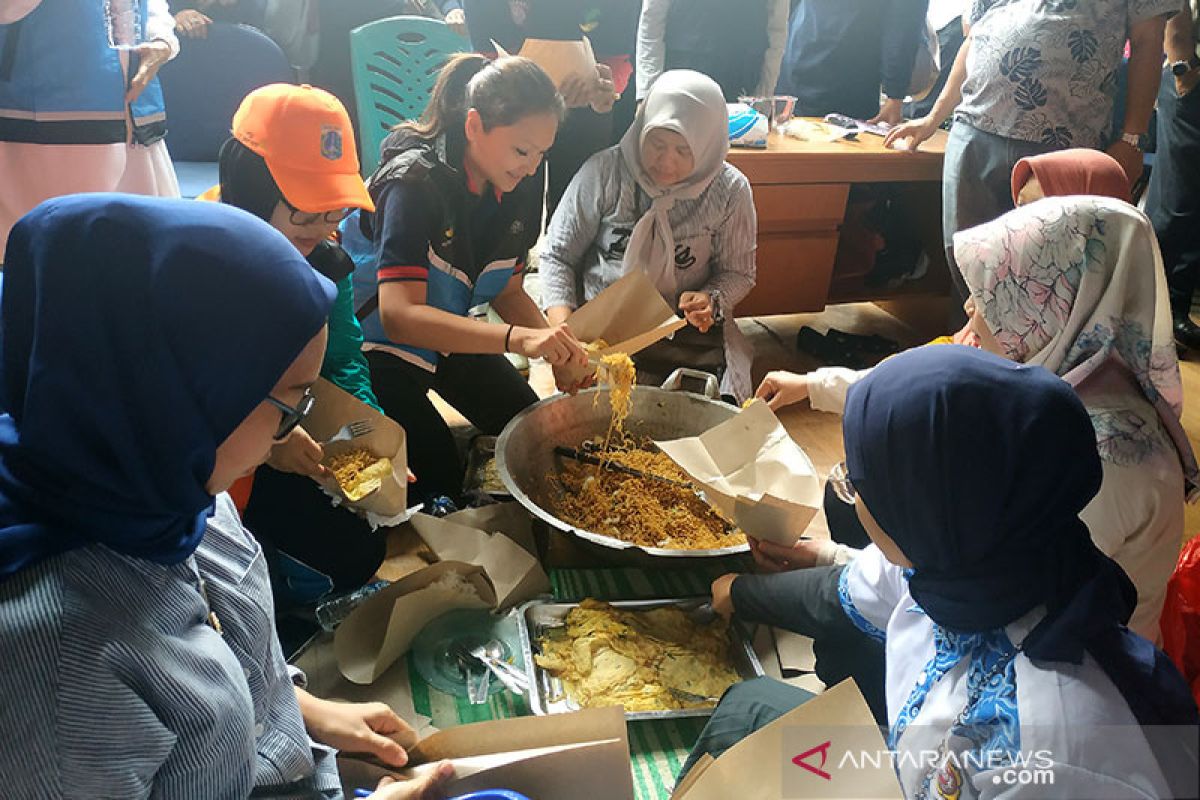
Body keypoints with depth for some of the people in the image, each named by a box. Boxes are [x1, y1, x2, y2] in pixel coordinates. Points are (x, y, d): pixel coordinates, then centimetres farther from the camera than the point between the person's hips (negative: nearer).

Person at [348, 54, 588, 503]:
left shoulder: (518, 185, -11)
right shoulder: (416, 182, -32)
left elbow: (508, 291, -3)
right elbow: (399, 315, -41)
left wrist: (560, 347, -23)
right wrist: (518, 338, -53)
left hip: (451, 329, 7)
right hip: (378, 341, -7)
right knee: (437, 475, -15)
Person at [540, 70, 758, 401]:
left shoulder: (730, 191, -3)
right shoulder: (604, 172, -6)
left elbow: (737, 272, 9)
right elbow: (557, 255, 0)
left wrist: (712, 301, -14)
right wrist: (562, 325, -16)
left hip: (687, 334, 1)